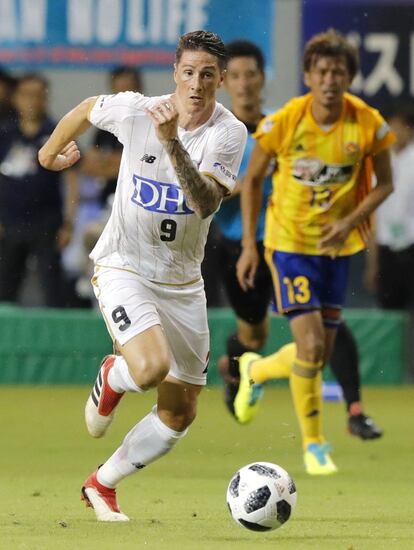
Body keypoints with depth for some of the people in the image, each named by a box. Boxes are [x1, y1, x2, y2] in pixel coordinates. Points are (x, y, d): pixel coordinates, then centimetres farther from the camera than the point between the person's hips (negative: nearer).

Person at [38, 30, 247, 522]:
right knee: (151, 367, -30)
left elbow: (207, 204, -28)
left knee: (179, 414, 9)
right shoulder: (134, 111, -14)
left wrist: (172, 144, -38)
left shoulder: (229, 133, -13)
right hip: (123, 268, -3)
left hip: (182, 281, 3)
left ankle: (102, 485, 31)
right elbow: (85, 110, 9)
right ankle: (110, 379, 7)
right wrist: (51, 150, 23)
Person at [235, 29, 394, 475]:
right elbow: (252, 179, -2)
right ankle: (313, 444, 3)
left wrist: (350, 222, -15)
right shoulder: (283, 123, -15)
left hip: (336, 246, 3)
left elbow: (384, 184, 1)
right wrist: (249, 245, -5)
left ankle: (256, 370, 40)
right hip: (289, 241, -3)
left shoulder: (369, 124, -11)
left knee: (321, 354, 8)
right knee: (310, 345, -14)